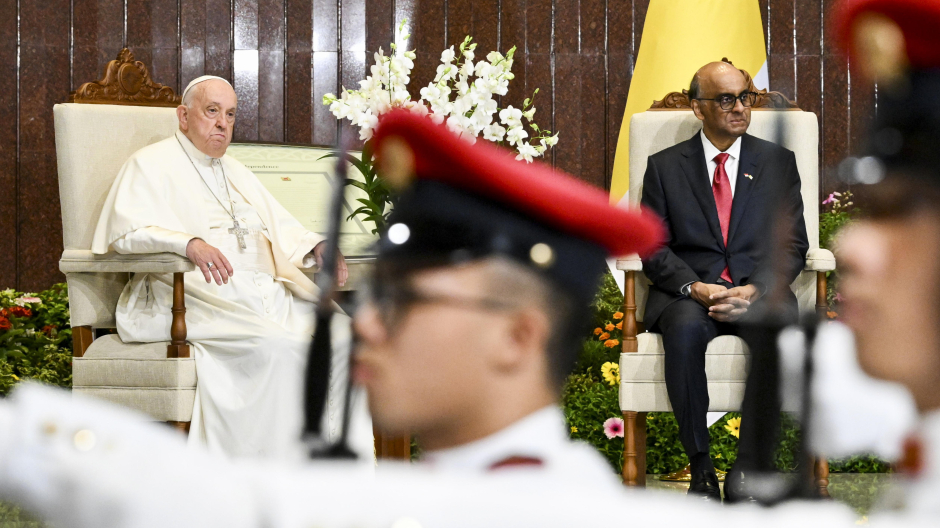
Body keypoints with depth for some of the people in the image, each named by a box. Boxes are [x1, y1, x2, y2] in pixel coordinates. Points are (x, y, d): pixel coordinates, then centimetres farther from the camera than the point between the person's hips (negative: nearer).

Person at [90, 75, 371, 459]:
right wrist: (189, 243, -31)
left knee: (341, 334, -18)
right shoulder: (152, 165, 3)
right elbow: (127, 229, -13)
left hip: (265, 294, 7)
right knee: (277, 347, -33)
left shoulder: (235, 171, 28)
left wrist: (315, 247, 1)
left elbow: (280, 229, 25)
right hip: (202, 297, -7)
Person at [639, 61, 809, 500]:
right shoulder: (665, 167, 11)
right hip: (688, 292, 0)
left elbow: (792, 245, 6)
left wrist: (754, 290, -13)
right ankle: (701, 471, -28)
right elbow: (654, 248, 4)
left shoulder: (777, 163, 14)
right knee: (686, 329, -37)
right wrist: (696, 288, -15)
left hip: (759, 291, 0)